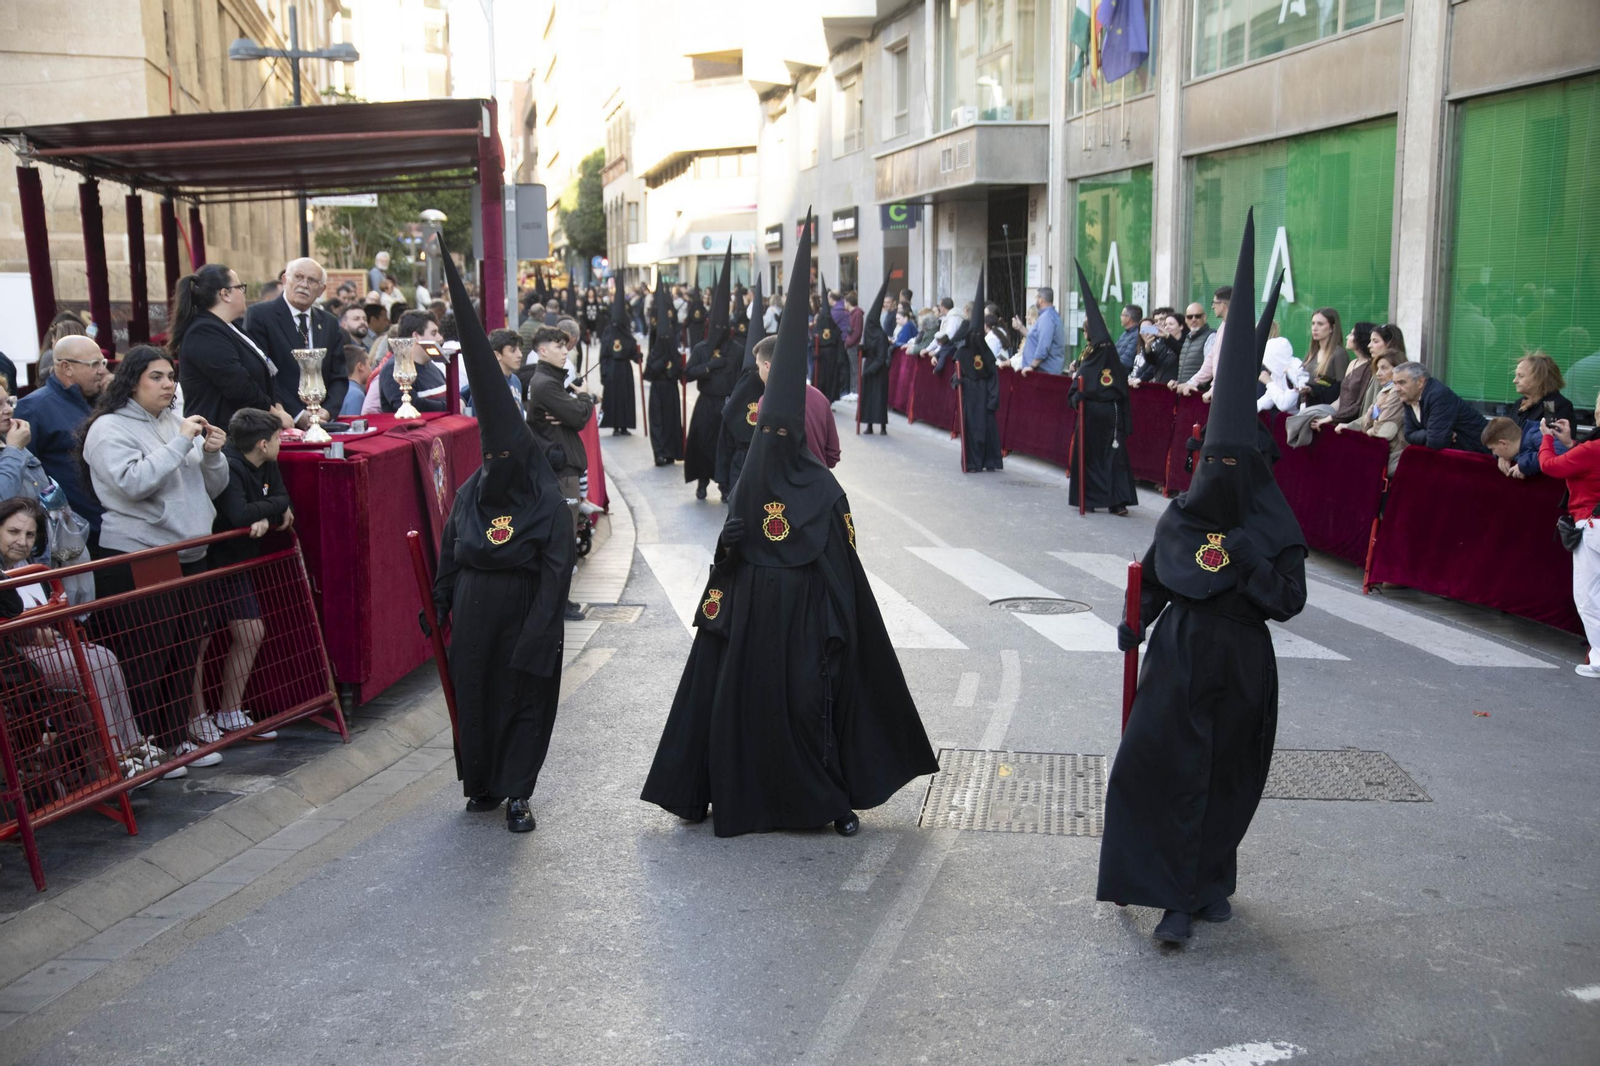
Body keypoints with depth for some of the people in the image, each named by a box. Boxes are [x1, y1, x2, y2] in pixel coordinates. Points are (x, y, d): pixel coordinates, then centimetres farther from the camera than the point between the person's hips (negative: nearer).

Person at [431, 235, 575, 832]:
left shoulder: (549, 503, -11)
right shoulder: (470, 491, 3)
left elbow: (557, 572, -14)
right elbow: (449, 550, 12)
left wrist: (534, 638, -19)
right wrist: (442, 601, 7)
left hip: (524, 611, -4)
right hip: (475, 610, 4)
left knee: (524, 696, 2)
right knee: (475, 692, 11)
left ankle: (516, 793, 10)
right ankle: (482, 782, 26)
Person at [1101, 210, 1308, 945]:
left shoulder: (1273, 531, -6)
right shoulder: (1181, 517, 2)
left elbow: (1289, 602, -10)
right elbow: (1155, 579, 11)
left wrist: (1246, 561, -22)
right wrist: (1135, 623, 0)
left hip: (1239, 668, -1)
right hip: (1177, 659, 2)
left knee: (1226, 777, 8)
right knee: (1160, 768, -8)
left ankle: (1211, 880, 28)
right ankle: (1180, 896, 0)